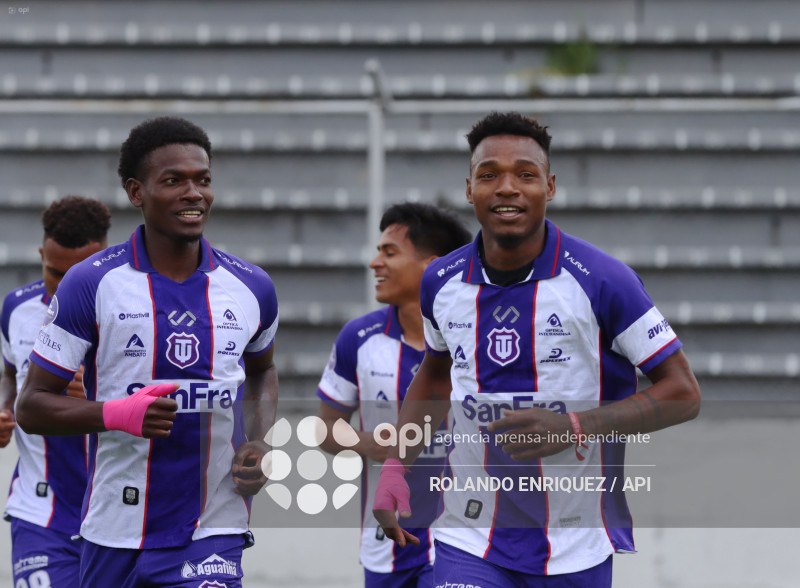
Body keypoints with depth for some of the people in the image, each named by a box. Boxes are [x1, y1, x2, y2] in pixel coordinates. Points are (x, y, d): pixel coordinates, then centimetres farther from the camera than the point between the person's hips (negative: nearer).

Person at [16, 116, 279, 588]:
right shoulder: (91, 284, -5)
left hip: (212, 535, 0)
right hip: (114, 535, 0)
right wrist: (118, 414, -20)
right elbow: (31, 406, -3)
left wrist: (259, 443, 6)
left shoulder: (251, 288, 4)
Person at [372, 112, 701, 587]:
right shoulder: (441, 282, 1)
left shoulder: (601, 281, -11)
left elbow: (682, 392, -8)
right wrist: (395, 466, 8)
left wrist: (575, 426, -21)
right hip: (469, 544, 2)